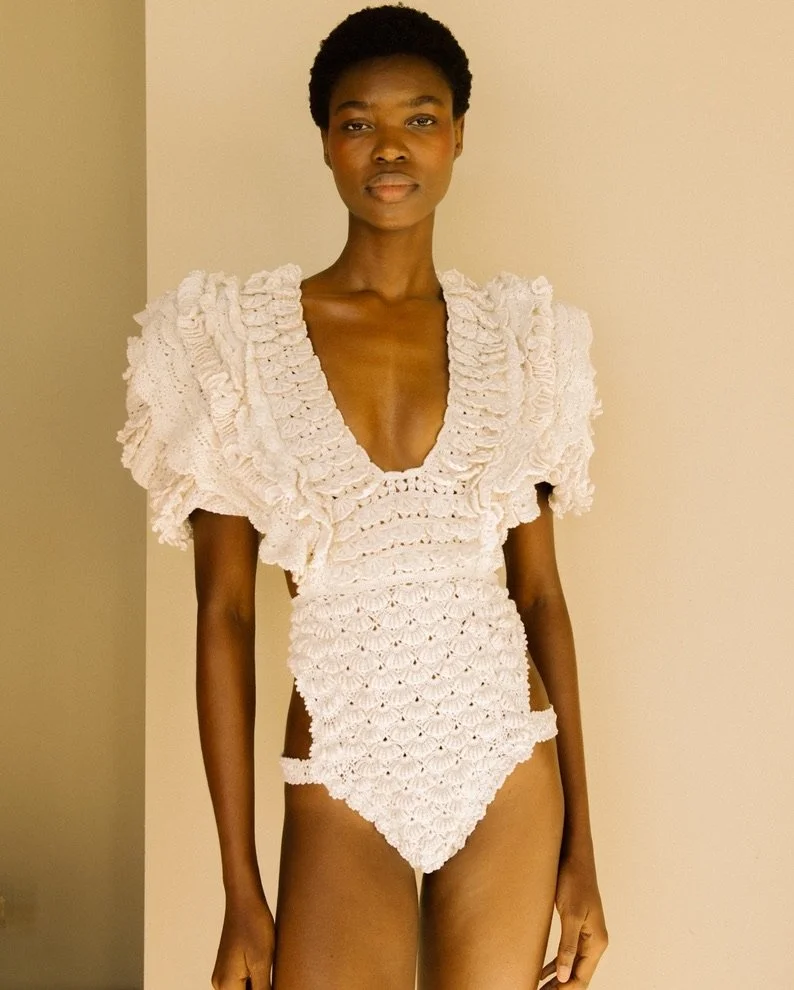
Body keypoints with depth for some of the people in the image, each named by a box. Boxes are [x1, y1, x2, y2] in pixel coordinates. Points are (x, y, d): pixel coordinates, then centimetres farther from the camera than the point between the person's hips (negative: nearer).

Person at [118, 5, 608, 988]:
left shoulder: (515, 337, 3)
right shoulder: (238, 338, -4)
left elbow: (540, 591, 6)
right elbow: (223, 614, -4)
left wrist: (581, 846, 5)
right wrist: (240, 891, -5)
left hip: (511, 766, 2)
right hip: (341, 791, -2)